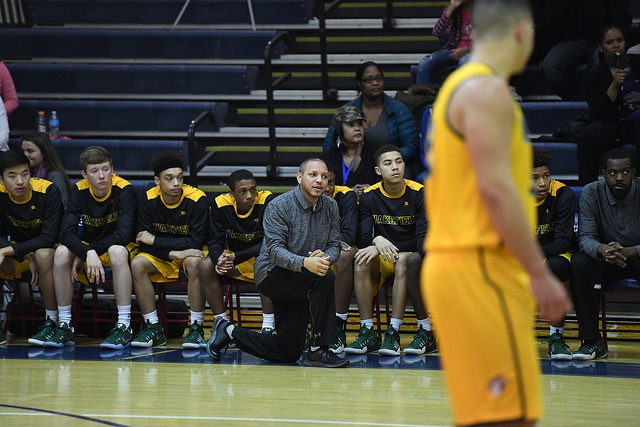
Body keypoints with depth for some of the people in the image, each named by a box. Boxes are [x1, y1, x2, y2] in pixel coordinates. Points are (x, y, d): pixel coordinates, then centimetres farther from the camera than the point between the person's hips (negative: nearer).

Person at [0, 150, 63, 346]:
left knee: (43, 255, -38)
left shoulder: (48, 191, -21)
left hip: (49, 250, -4)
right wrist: (27, 257, -27)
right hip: (19, 252, 4)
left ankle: (52, 321, -27)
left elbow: (48, 238, -25)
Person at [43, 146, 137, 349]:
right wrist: (88, 253, -37)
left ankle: (124, 325, -36)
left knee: (117, 251, -38)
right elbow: (66, 232, -18)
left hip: (118, 250, -3)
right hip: (85, 251, 3)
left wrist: (86, 252, -25)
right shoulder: (80, 191, -8)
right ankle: (64, 325, -20)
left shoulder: (124, 190, -18)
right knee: (62, 252, -27)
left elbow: (123, 234, -26)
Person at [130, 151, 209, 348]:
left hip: (189, 254, -3)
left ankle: (196, 327, -27)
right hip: (162, 257, 3)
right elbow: (144, 243, -13)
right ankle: (153, 328, -18)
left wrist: (154, 240, -21)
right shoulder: (149, 199, -11)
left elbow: (195, 242, -23)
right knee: (137, 264, -25)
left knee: (194, 263, -37)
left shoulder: (197, 199, -19)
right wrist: (174, 253, -29)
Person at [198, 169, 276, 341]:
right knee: (205, 266, -22)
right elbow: (215, 242, -8)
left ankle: (268, 327, -30)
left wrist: (236, 257, -33)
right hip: (234, 259, 4)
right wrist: (220, 259, -33)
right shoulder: (221, 204, -11)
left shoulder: (267, 201, -21)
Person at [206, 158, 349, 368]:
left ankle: (228, 331, 24)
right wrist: (304, 262, -41)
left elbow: (335, 246, 2)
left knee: (288, 352, 3)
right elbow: (275, 250, -22)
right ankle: (319, 350, -28)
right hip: (271, 274, -7)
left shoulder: (330, 206, 3)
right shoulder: (278, 206, -15)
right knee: (324, 277, -33)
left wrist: (325, 257, -23)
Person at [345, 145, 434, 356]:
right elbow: (363, 239, -8)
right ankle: (367, 332, -31)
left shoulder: (418, 194, -7)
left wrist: (387, 246, -28)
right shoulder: (369, 196, 0)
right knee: (361, 260, -31)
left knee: (403, 261, -37)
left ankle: (394, 331, -38)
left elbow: (423, 239, -14)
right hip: (383, 261, 2)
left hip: (411, 256, -2)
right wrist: (377, 241, -33)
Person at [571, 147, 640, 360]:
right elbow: (585, 237, -14)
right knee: (579, 262, -29)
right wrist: (602, 249, -38)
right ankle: (592, 341, -26)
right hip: (606, 262, 2)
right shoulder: (592, 193, -8)